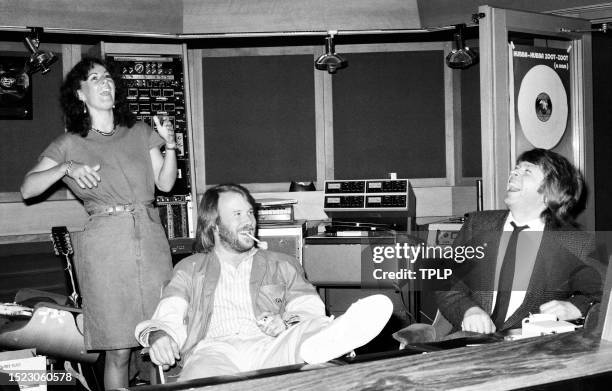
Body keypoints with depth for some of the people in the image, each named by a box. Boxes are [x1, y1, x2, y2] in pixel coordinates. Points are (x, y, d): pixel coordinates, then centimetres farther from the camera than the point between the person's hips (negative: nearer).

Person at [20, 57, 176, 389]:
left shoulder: (140, 133, 13)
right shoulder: (69, 144, 5)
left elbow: (165, 183, 12)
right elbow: (27, 189, -1)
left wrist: (170, 146, -4)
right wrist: (67, 168, -15)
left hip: (150, 236, 3)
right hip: (104, 245, -3)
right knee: (118, 351, -2)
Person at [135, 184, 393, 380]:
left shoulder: (281, 265, 27)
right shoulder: (190, 269, 26)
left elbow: (309, 310, 13)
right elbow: (169, 315, 12)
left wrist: (287, 324, -11)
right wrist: (158, 334, -13)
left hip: (270, 347, 1)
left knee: (311, 330, -35)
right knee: (204, 374, -40)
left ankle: (310, 350, -67)